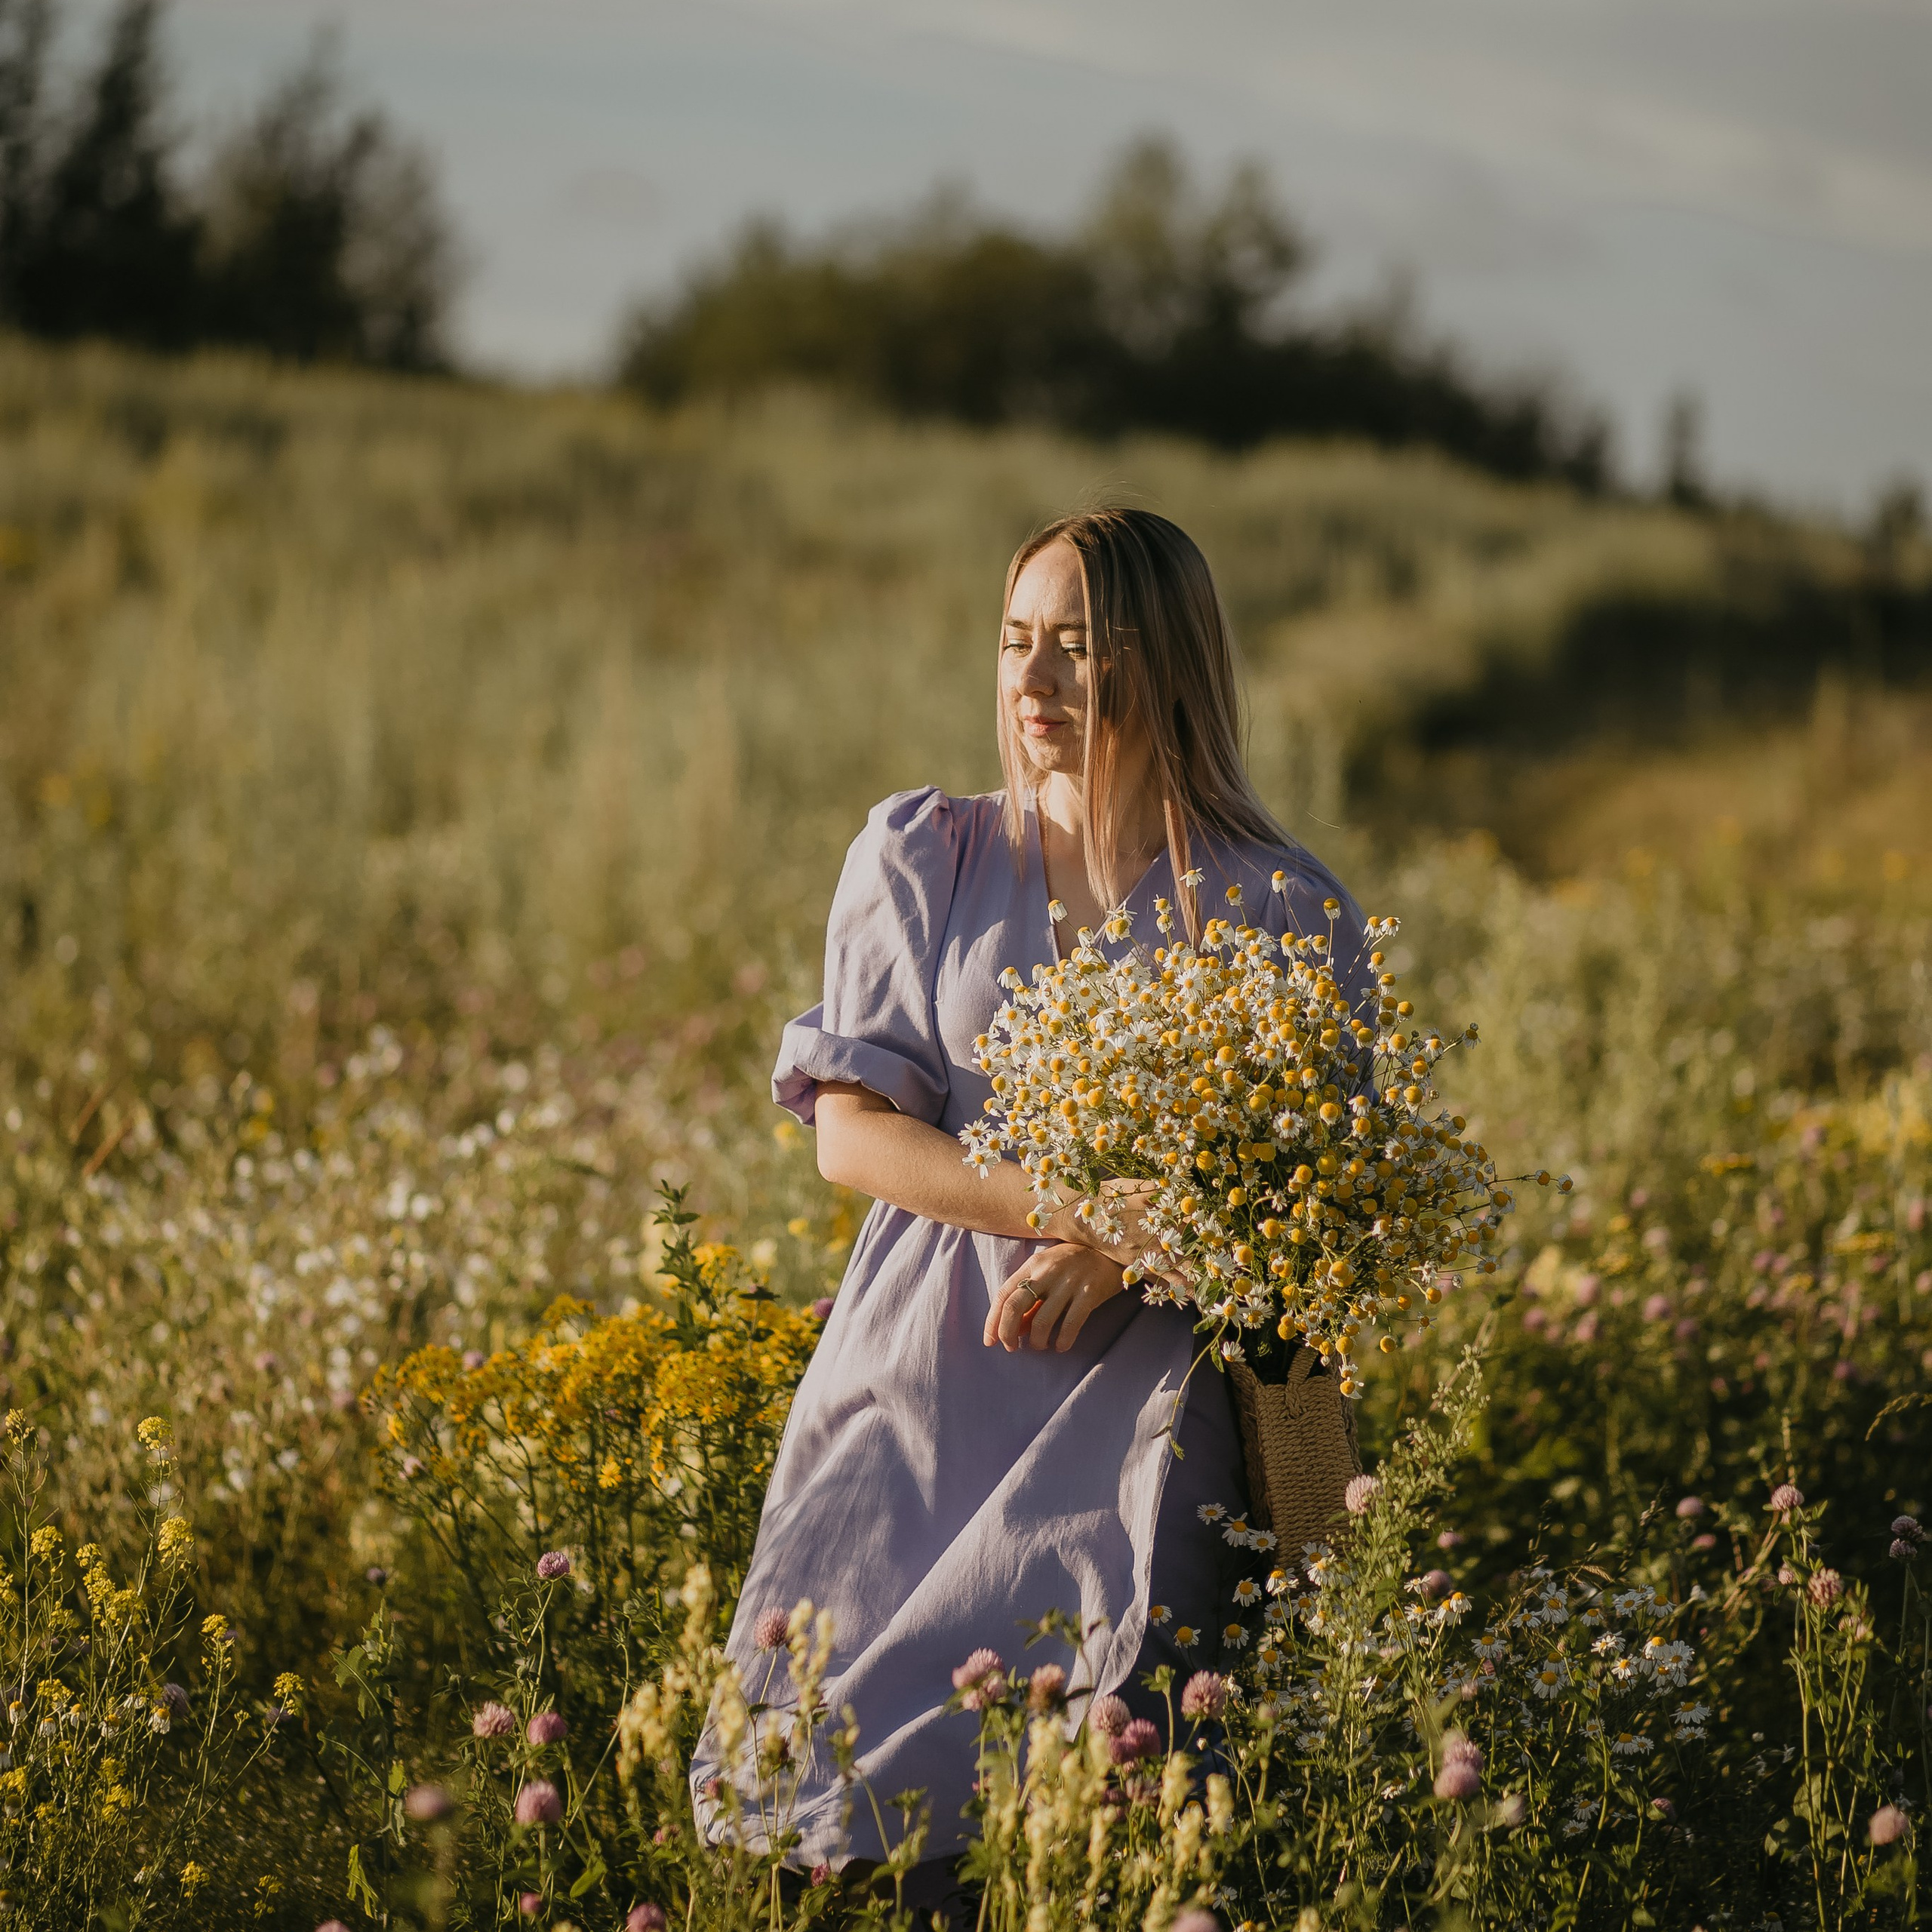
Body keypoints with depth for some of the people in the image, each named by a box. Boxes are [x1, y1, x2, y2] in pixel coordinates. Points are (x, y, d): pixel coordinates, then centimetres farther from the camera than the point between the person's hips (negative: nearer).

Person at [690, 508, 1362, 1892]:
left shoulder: (1279, 912, 4)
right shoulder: (918, 859, 8)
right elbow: (850, 1131, 1)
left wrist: (1116, 1253, -15)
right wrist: (1070, 1206, -13)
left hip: (1135, 1397, -2)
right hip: (921, 1376, 2)